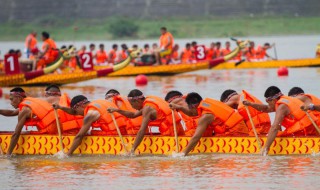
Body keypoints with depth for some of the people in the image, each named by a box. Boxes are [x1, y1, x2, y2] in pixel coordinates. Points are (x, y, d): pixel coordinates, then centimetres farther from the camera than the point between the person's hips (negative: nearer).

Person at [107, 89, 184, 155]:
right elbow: (134, 115, 24)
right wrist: (118, 110, 16)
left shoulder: (147, 108, -13)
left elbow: (142, 131, -19)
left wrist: (132, 149, -18)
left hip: (170, 133, -9)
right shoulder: (149, 100, 13)